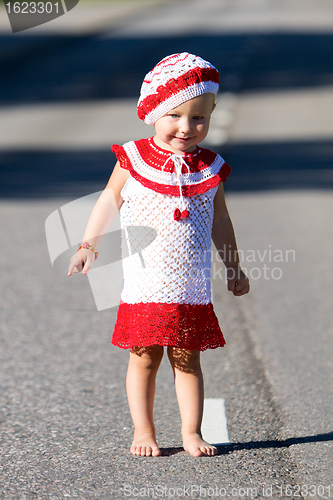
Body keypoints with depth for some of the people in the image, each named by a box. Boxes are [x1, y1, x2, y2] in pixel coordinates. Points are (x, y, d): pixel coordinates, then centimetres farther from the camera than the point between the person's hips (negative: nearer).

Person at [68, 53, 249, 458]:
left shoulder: (210, 168, 3)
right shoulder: (133, 159, -4)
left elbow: (220, 220, 14)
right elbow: (110, 201, 6)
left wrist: (234, 268, 18)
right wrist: (88, 247, 2)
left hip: (192, 289, 1)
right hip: (144, 287, -1)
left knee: (187, 360, 7)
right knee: (144, 359, 5)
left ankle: (191, 432, 14)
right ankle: (143, 432, 15)